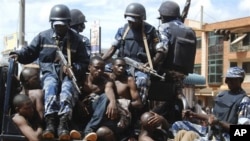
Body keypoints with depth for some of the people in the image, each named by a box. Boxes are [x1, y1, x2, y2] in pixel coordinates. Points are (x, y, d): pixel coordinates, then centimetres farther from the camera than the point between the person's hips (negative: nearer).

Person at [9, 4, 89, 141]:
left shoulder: (76, 39, 11)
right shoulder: (43, 36, 12)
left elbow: (84, 62, 12)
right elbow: (30, 51, 15)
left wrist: (73, 68, -8)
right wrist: (18, 54, -8)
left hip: (67, 74, 0)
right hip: (49, 71, 0)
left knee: (67, 89, -36)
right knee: (51, 86, -37)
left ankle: (63, 124, -54)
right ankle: (50, 122, -51)